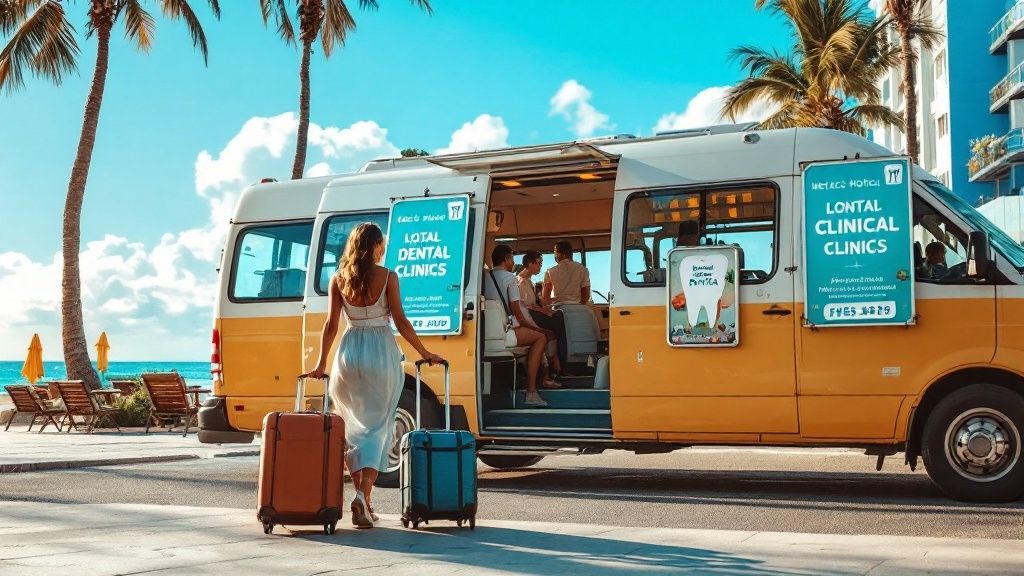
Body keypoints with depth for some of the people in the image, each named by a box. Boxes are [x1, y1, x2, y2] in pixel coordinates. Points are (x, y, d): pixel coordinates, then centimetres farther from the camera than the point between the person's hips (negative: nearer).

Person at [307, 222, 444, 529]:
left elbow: (331, 325, 3)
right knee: (377, 428, 1)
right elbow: (400, 321, -2)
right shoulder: (387, 277, -3)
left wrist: (321, 363, 8)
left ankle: (363, 498, 15)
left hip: (349, 353, 3)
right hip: (382, 353, -2)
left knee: (353, 428, 14)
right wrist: (424, 353, 7)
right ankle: (363, 494, -14)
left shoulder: (339, 279, 5)